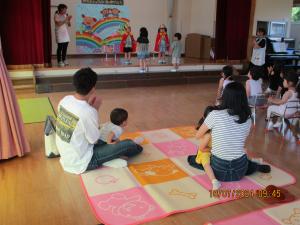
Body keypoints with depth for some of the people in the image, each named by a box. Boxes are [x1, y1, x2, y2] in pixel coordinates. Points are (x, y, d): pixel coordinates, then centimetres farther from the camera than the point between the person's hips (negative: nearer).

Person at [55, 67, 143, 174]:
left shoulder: (65, 100, -8)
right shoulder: (88, 112, -30)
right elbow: (94, 140, -14)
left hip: (65, 157, 7)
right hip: (81, 163, -7)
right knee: (128, 144, 4)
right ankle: (135, 149, 36)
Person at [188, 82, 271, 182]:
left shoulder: (215, 115, -15)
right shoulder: (247, 119, -3)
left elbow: (198, 135, -2)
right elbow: (242, 142, 10)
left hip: (219, 169, -2)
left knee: (191, 159, 25)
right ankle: (257, 167, 12)